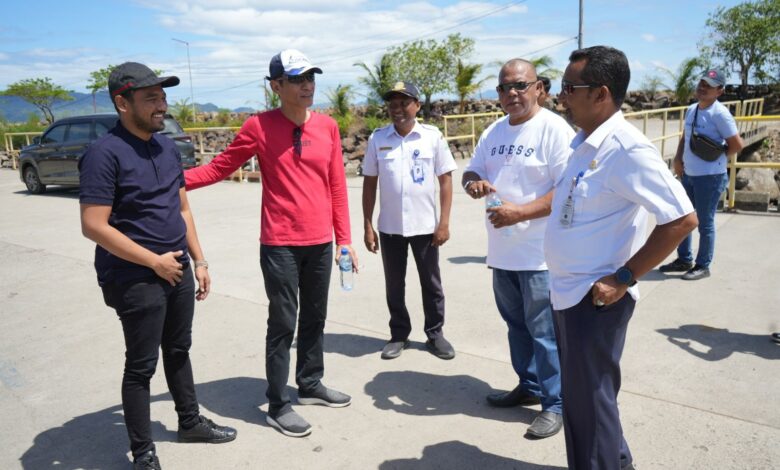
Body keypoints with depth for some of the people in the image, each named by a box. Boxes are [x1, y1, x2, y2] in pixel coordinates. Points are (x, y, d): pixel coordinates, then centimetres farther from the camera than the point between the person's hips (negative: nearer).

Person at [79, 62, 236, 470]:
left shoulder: (167, 148, 8)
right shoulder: (105, 153, -15)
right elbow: (94, 226, -19)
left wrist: (198, 260, 9)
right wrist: (154, 261, -16)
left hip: (177, 272, 7)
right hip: (136, 280, -7)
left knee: (178, 351, 20)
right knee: (141, 365, 5)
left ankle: (190, 422, 37)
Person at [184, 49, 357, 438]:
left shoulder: (328, 126, 5)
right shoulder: (259, 126, -6)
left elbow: (337, 185, 7)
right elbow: (221, 167, -2)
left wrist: (343, 238, 6)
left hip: (320, 243, 5)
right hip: (280, 245, -4)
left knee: (315, 319, 17)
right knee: (283, 325, 2)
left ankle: (311, 384, 35)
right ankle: (278, 405, 17)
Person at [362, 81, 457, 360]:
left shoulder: (432, 136, -3)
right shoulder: (377, 139, 0)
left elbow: (445, 180, -1)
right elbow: (369, 183, 4)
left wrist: (444, 223, -7)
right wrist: (367, 226, 1)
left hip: (425, 225, -1)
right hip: (389, 227, 1)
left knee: (431, 284, 11)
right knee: (394, 285, 12)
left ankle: (435, 334, 27)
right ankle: (399, 335, 28)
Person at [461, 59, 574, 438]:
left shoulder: (554, 129, -11)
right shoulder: (494, 131, 12)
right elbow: (471, 172, 17)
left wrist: (520, 212, -24)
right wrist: (474, 184, -8)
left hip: (540, 253, -7)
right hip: (502, 251, 8)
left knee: (544, 331, 1)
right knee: (516, 324, 19)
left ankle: (555, 404, 17)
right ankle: (529, 386, 36)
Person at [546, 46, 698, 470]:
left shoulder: (626, 149, -20)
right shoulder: (585, 143, 7)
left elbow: (682, 218, -21)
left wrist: (624, 278, -19)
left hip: (594, 298, -9)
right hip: (567, 292, 9)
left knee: (589, 401, 6)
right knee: (579, 396, 22)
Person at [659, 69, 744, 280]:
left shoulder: (720, 113, -15)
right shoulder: (691, 109, 8)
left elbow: (737, 144, -15)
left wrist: (716, 158, -2)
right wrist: (678, 159, 6)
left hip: (710, 177, -8)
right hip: (687, 174, 8)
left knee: (705, 223, 2)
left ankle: (703, 266, 15)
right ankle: (684, 260, 31)